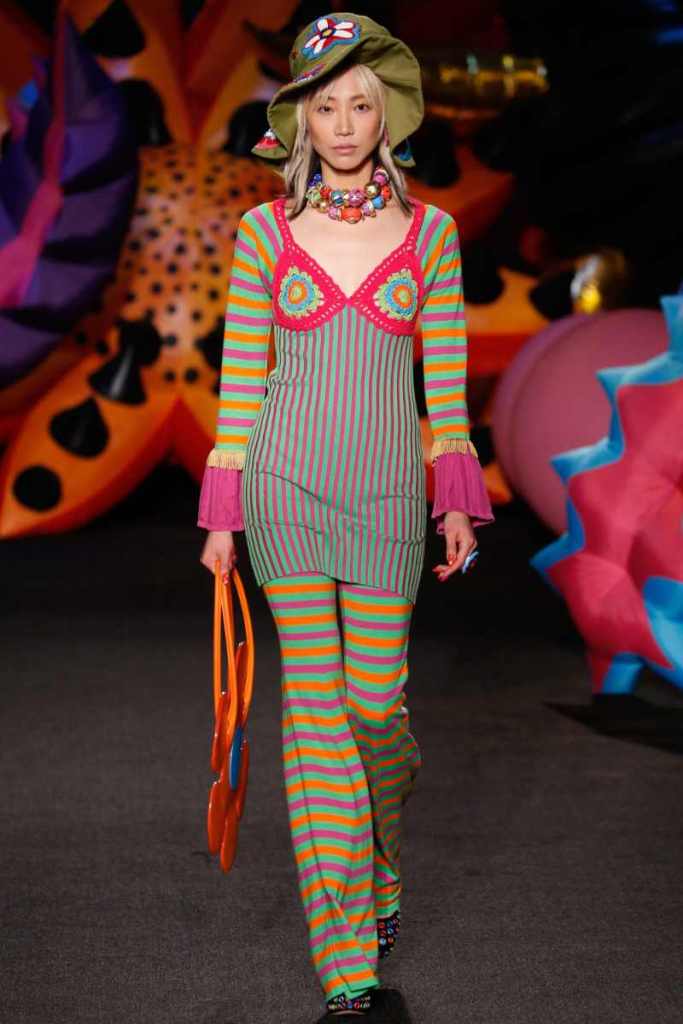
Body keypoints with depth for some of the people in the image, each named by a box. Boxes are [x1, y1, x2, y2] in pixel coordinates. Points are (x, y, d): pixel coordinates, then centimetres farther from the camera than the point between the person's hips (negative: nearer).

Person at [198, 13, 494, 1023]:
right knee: (316, 707, -3)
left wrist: (457, 502, 1)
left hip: (385, 492, 1)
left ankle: (381, 857, 36)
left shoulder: (430, 231, 4)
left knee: (376, 699, 1)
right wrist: (222, 513, 1)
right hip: (286, 484, 0)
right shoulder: (265, 231, 3)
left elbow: (447, 379, 6)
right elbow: (240, 379, 4)